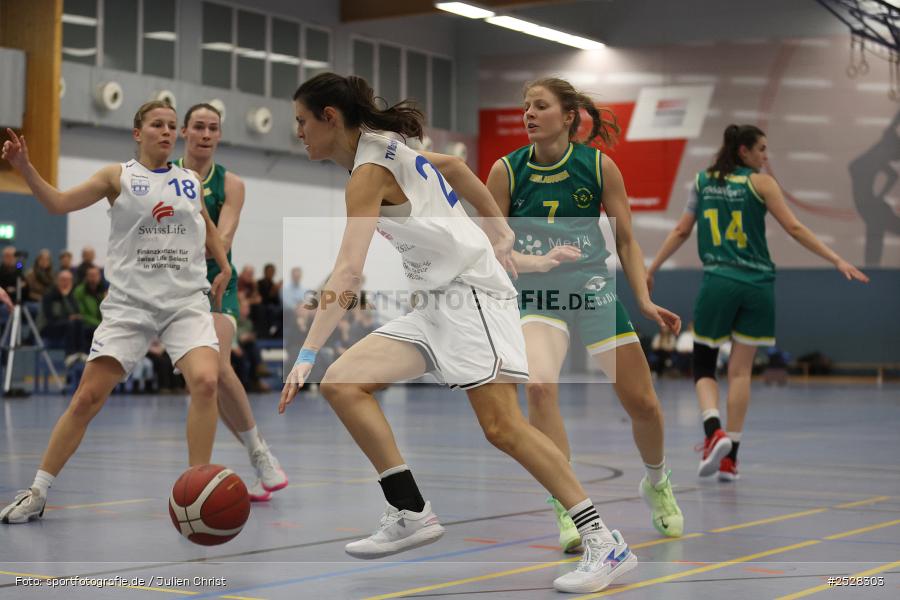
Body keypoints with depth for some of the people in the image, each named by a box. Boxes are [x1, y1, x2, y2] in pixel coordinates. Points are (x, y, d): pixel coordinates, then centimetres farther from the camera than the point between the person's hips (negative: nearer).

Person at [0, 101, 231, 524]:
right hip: (129, 302, -1)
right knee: (88, 397, -5)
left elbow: (208, 227, 30)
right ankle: (36, 495, 10)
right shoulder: (118, 176, 4)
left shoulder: (191, 182, 13)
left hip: (186, 301, 2)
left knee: (205, 381, -23)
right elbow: (59, 203, -5)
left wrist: (224, 267, 19)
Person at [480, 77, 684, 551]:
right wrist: (539, 261, -19)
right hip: (536, 293, -1)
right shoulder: (506, 170, -5)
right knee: (539, 385, -29)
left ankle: (657, 484, 35)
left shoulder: (598, 165, -4)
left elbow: (626, 240, 3)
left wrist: (645, 301, -6)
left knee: (642, 404, 3)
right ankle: (567, 506, -17)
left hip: (594, 288, 1)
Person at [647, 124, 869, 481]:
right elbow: (794, 229, -5)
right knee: (740, 370, 5)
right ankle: (729, 457, 6)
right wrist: (837, 261, -4)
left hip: (718, 283, 1)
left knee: (703, 367, 10)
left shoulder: (702, 181, 8)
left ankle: (714, 432, -16)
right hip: (757, 286, -1)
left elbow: (681, 231, 10)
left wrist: (650, 270, 20)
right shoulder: (760, 183, 0)